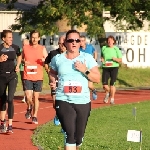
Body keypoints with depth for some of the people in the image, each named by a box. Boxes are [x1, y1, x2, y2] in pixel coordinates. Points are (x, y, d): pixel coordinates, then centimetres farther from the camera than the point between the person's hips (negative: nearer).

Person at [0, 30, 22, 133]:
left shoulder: (15, 48, 0)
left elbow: (19, 56, 22)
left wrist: (18, 65, 7)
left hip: (12, 76, 0)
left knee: (10, 99, -13)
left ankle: (10, 125, -12)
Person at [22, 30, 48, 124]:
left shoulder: (42, 49, 3)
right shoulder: (25, 48, 5)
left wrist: (44, 60, -16)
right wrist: (24, 62, -5)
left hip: (38, 77, 0)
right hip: (27, 76, 0)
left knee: (36, 97, 4)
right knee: (28, 96, -10)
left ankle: (35, 116, 16)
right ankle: (29, 109, 21)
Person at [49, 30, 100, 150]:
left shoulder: (87, 58, 2)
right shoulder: (58, 59, 5)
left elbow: (97, 78, 1)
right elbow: (52, 73, 23)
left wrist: (85, 70, -14)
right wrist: (53, 81, 2)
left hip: (83, 102, 1)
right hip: (63, 101, -1)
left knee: (78, 138, 11)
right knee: (70, 135, -16)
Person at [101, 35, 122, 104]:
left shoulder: (116, 49, 3)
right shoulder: (104, 48, 10)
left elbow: (120, 60, 3)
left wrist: (115, 59, -17)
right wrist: (102, 59, 4)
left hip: (114, 67, -2)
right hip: (105, 67, 2)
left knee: (112, 83, -6)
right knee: (104, 83, -8)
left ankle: (112, 99, 4)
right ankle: (107, 93, 24)